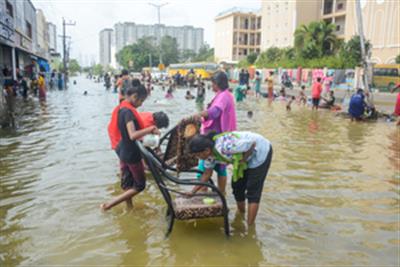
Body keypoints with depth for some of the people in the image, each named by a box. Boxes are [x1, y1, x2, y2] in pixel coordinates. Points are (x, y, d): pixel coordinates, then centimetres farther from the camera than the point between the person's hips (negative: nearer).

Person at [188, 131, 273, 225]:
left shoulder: (224, 147, -38)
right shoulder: (209, 152, -10)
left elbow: (252, 143, -31)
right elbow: (207, 173, 2)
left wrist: (243, 160, -20)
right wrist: (193, 191, 1)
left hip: (261, 152, -8)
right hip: (248, 158, 8)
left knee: (253, 192, -7)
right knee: (237, 186, 13)